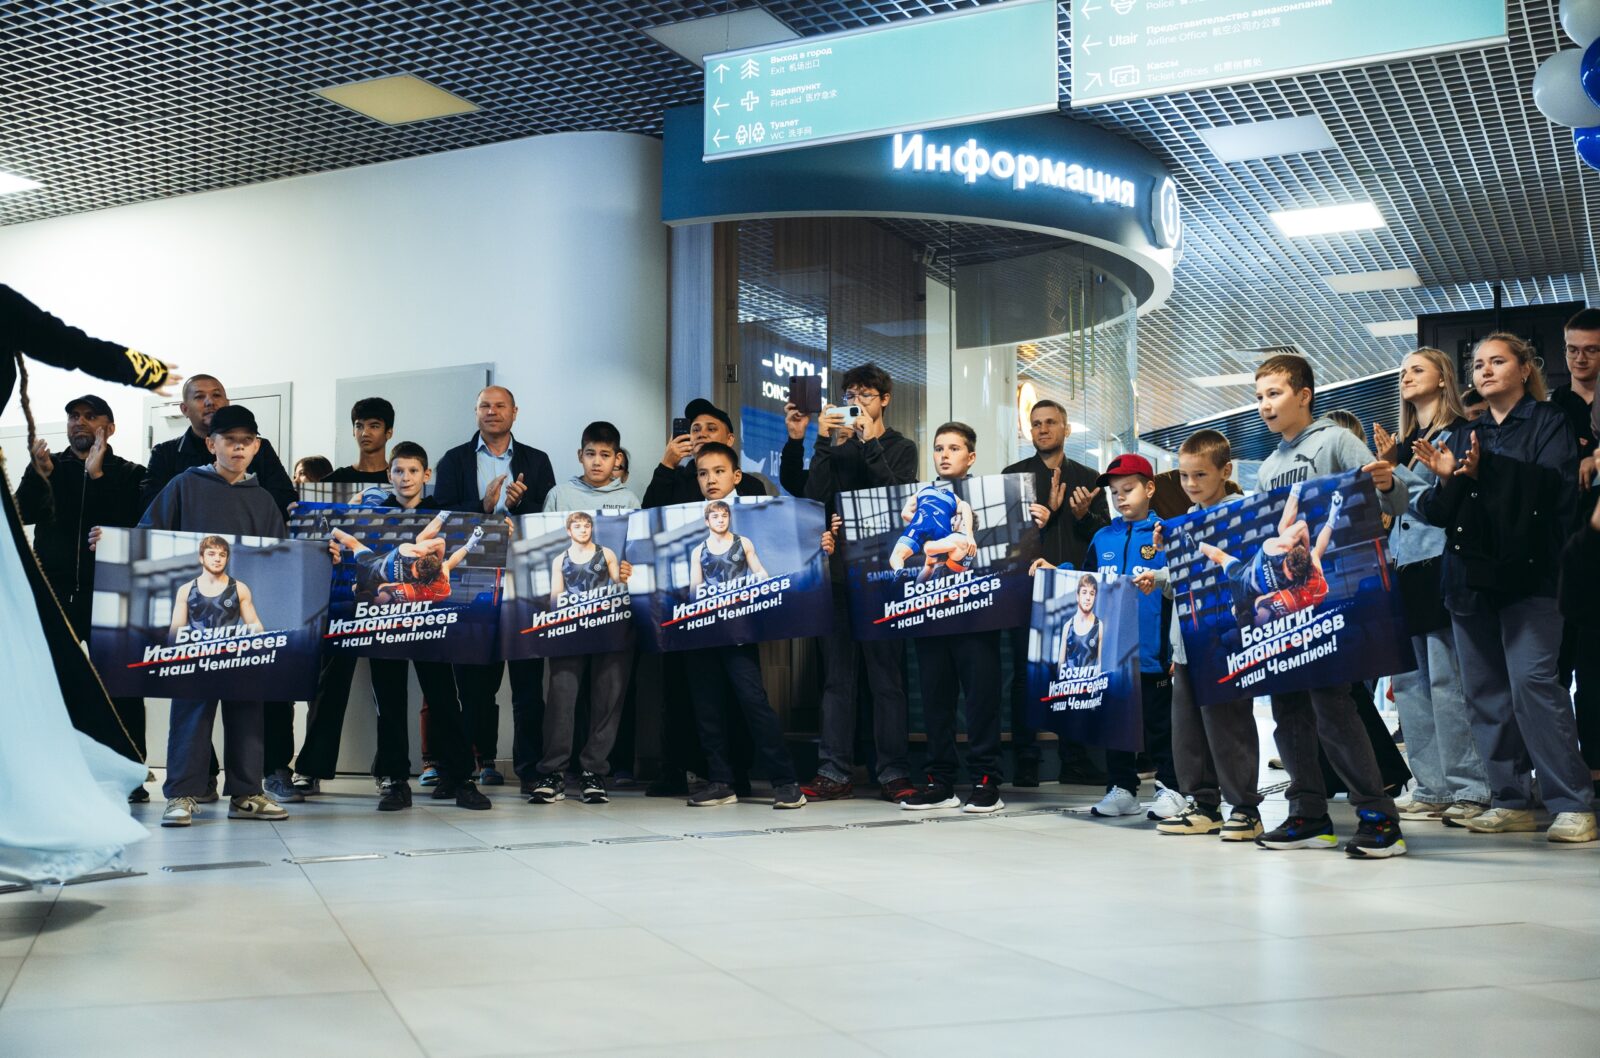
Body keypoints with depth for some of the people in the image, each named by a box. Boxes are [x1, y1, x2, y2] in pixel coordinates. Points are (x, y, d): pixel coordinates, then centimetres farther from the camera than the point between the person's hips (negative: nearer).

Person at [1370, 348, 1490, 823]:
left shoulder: (1457, 433, -1)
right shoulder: (1405, 441, 20)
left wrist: (1395, 468, -9)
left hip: (1438, 565, -8)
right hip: (1403, 568, 8)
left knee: (1447, 680, -10)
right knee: (1408, 680, 5)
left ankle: (1470, 788, -4)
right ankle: (1432, 787, 10)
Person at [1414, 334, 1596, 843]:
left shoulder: (1549, 423, 5)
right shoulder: (1465, 436, 18)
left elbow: (1556, 486, -12)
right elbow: (1437, 512, 13)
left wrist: (1486, 469, -22)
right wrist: (1447, 479, -8)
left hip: (1527, 573, -5)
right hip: (1470, 576, 6)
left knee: (1533, 681, -16)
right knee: (1485, 691, 3)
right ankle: (1511, 801, 9)